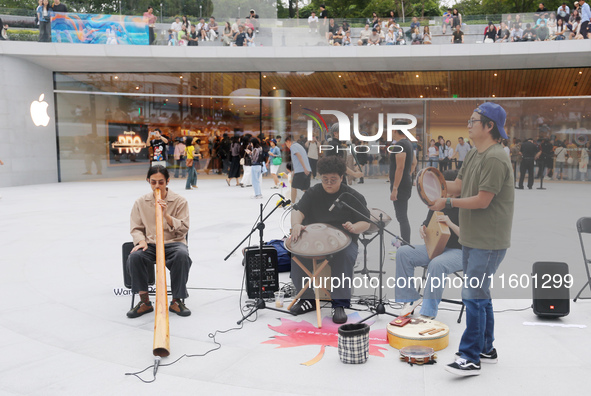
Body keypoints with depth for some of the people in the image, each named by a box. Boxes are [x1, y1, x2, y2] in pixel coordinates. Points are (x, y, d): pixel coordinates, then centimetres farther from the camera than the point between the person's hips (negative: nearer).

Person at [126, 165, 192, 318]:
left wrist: (166, 215, -17)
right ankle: (145, 301, -12)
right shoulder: (141, 202, 8)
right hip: (149, 244, 2)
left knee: (182, 255, -36)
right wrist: (141, 241, -12)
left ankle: (176, 301, -17)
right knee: (134, 257, -31)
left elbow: (183, 229, -3)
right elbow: (136, 228, 10)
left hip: (174, 243, -1)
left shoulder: (180, 201, 2)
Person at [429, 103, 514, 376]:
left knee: (473, 295, -8)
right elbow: (458, 185, 12)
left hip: (489, 242, -10)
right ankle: (486, 349, 30)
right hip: (471, 238, 10)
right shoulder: (474, 154, 13)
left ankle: (470, 358, -1)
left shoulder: (495, 159, -19)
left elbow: (482, 200, -22)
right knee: (480, 294, 17)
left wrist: (447, 203, -15)